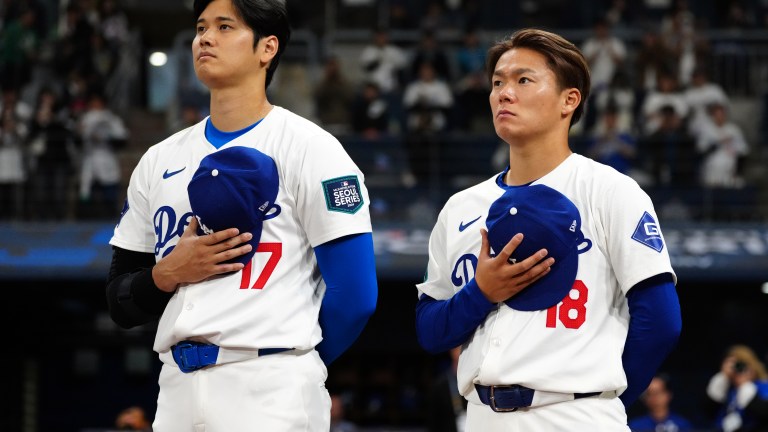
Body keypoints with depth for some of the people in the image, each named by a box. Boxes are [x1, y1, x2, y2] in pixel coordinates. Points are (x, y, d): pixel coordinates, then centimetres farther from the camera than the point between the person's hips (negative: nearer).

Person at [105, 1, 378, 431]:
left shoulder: (308, 147, -1)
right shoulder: (159, 161, 15)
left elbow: (354, 295, -6)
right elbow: (121, 303, 16)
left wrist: (291, 368, 2)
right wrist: (167, 274, -3)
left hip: (271, 395, -5)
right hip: (177, 389, 5)